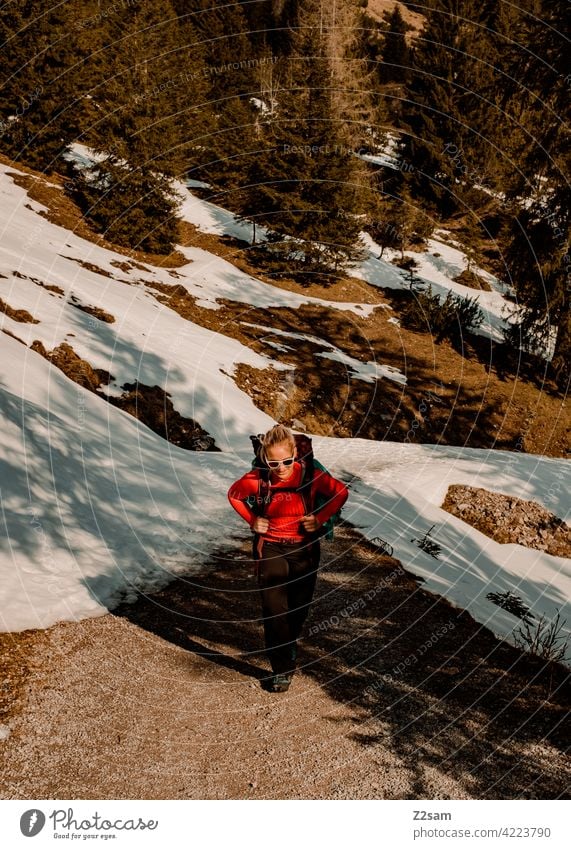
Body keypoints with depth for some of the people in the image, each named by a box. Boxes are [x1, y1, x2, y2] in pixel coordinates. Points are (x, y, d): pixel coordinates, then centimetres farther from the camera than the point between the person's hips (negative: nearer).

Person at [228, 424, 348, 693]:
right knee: (274, 609, -8)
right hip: (270, 549, -1)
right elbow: (234, 495, 6)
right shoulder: (257, 479, -15)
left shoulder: (310, 476, -17)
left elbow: (341, 492, -1)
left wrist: (320, 518, -10)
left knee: (299, 607, 15)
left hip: (304, 549, 1)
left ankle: (289, 644, 46)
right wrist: (252, 520, -5)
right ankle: (282, 669, 8)